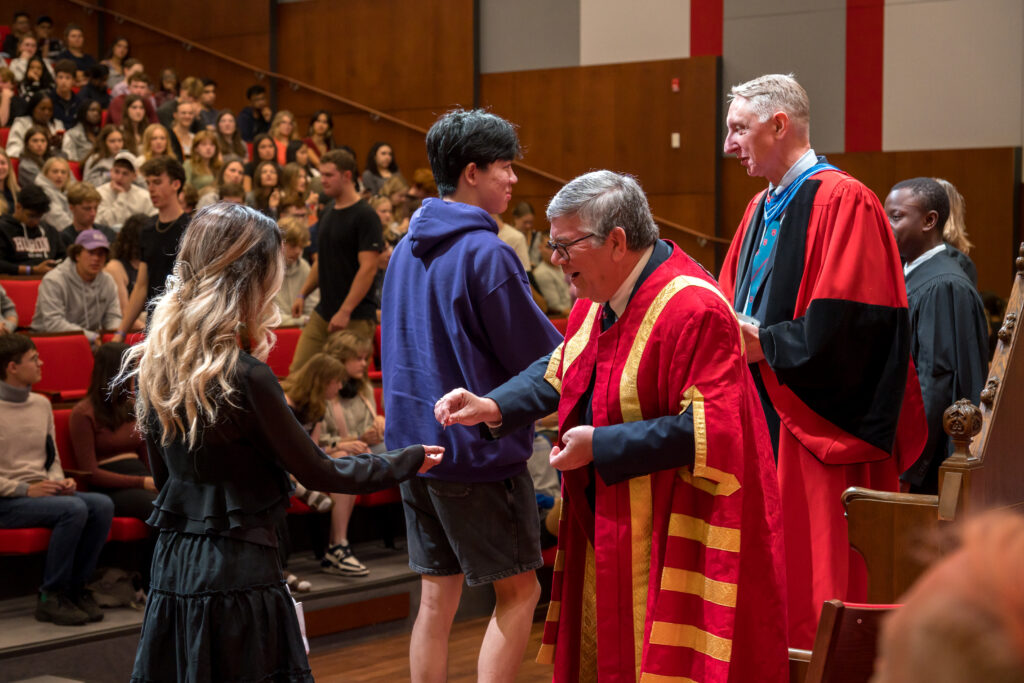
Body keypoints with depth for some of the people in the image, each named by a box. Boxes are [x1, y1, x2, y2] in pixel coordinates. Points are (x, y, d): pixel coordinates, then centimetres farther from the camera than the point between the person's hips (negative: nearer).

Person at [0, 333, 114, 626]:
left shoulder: (41, 404, 14)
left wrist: (58, 482, 0)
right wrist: (26, 489, -19)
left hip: (40, 491, 7)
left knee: (102, 505, -19)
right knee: (74, 509, -30)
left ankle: (76, 588, -7)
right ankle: (50, 598, -17)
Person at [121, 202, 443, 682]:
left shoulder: (151, 366, 3)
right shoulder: (245, 377, -17)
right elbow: (317, 472, -6)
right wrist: (408, 461, 5)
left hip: (171, 566, 7)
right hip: (239, 573, -7)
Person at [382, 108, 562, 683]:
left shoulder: (408, 248, 10)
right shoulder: (485, 253, -16)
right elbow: (540, 356, -12)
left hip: (416, 441, 8)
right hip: (479, 445, -8)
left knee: (438, 594, 13)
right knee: (519, 591, 3)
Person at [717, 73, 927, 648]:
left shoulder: (842, 201, -12)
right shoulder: (762, 210, 15)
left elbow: (848, 324, -20)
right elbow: (731, 306, 21)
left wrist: (764, 343, -13)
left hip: (819, 430, -9)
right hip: (762, 423, 9)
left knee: (817, 575, -4)